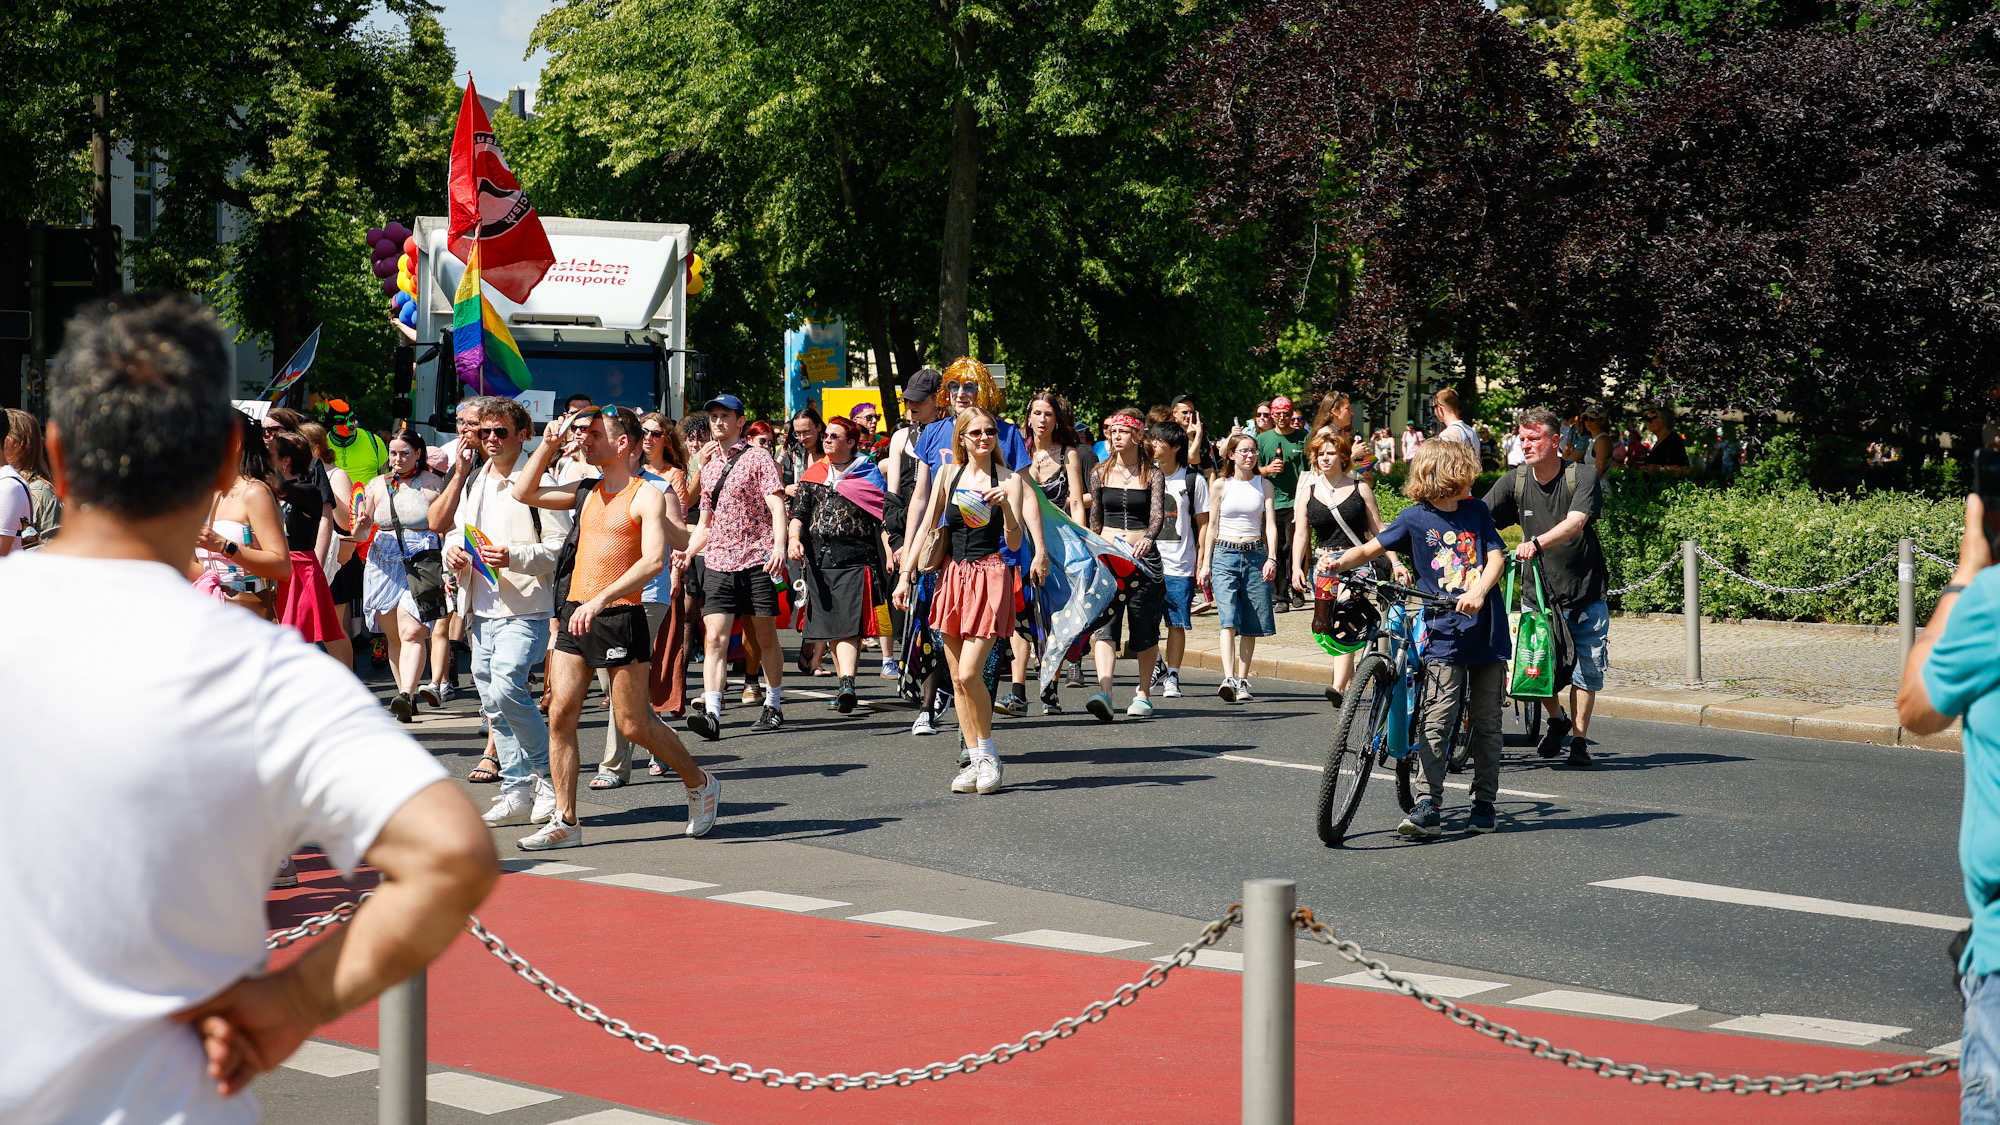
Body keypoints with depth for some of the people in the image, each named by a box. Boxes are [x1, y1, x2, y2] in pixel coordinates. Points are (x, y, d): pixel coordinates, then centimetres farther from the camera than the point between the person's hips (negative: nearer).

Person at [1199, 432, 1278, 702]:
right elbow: (1212, 526, 9)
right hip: (1225, 555, -2)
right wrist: (1205, 563, 4)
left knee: (1251, 625, 2)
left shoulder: (1264, 485, 9)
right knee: (1229, 620, -16)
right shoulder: (1221, 485, 6)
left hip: (1255, 555, 2)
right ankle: (1228, 679, -28)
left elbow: (1271, 526, 4)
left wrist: (1271, 559, -10)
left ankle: (1242, 681, 11)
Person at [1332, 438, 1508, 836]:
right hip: (1444, 634, -3)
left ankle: (1485, 803, 17)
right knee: (1436, 720, -12)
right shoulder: (1415, 519, 0)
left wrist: (1479, 590, -18)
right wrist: (1339, 562, -21)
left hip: (1487, 632, 3)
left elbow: (1496, 557, 1)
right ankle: (1429, 806, -13)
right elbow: (1371, 549, -1)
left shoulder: (1477, 511, 9)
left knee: (1487, 722, 7)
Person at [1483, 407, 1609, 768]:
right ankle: (1557, 720, 24)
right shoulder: (1514, 482, -2)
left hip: (1585, 592, -2)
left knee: (1586, 668, -1)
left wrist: (1536, 543, -44)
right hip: (1538, 592, 2)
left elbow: (1575, 522, -27)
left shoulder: (1583, 475, -11)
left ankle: (1578, 740, 15)